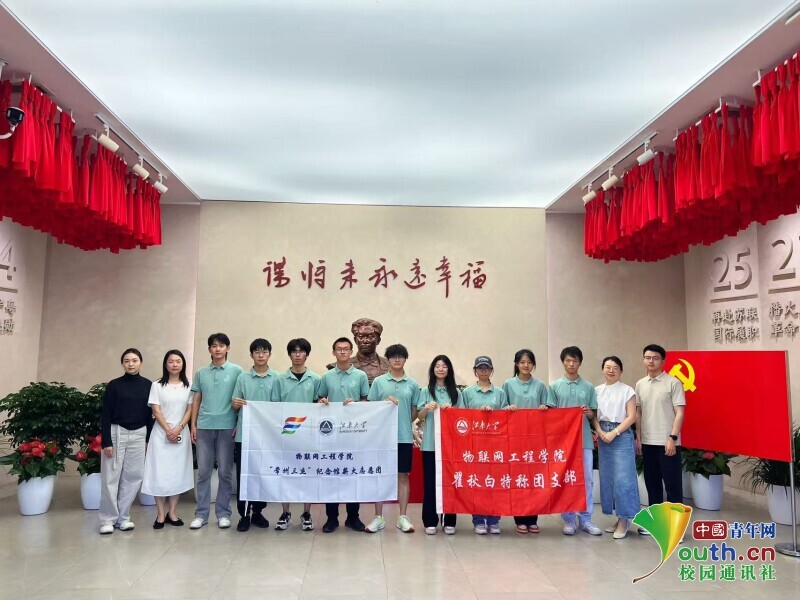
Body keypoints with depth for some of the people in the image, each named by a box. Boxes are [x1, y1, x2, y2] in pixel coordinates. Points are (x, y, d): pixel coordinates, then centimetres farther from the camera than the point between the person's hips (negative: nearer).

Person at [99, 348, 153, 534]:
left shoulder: (148, 385, 4)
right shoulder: (114, 385, -3)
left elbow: (149, 413, 8)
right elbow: (106, 415, -5)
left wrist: (148, 439, 5)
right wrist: (106, 441, -11)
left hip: (138, 435, 3)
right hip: (117, 433, -2)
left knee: (133, 476, 5)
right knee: (111, 477, 0)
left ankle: (123, 516, 17)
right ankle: (108, 519, 11)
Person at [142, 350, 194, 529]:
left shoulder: (189, 386, 6)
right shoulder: (157, 385, 1)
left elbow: (190, 410, 3)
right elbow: (156, 411, -4)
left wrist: (179, 429, -10)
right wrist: (168, 430, -13)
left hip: (181, 434, 2)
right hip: (161, 434, -2)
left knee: (178, 473, 4)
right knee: (159, 474, -2)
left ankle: (172, 513, 13)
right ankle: (160, 515, 5)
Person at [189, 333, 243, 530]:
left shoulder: (236, 371, 1)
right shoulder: (201, 373, 9)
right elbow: (196, 401, 13)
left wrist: (238, 425, -5)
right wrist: (193, 425, 6)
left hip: (226, 426, -2)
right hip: (204, 426, 2)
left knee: (225, 472, 4)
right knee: (203, 471, 6)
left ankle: (223, 513, 14)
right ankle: (201, 514, 14)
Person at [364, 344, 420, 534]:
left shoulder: (412, 384, 6)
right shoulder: (378, 382, 3)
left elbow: (415, 411, 11)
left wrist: (404, 424, 1)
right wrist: (385, 402, -13)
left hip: (404, 437, 1)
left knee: (403, 476, 7)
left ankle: (403, 517, 16)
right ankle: (378, 517, 16)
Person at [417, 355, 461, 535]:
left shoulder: (455, 392, 7)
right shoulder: (426, 391, 5)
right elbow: (419, 416, 3)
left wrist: (451, 409, -12)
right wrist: (426, 408, -18)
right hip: (430, 443, 0)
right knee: (430, 482, 1)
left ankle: (449, 522, 13)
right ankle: (430, 521, 10)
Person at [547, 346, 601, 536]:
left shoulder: (588, 387, 7)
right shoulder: (555, 386, 2)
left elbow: (593, 415, 9)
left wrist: (587, 412, -12)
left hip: (584, 439, 1)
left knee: (586, 479, 4)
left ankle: (585, 519, 14)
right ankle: (568, 520, 13)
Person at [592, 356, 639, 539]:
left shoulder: (627, 390, -3)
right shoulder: (597, 390, 9)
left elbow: (631, 417, -8)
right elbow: (594, 415, 8)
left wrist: (614, 433, -15)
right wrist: (600, 432, -9)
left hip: (622, 436, -5)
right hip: (603, 437, 5)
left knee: (622, 478, -6)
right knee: (607, 477, 7)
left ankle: (624, 520, 4)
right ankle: (619, 518, 18)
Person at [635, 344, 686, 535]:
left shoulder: (673, 383, -7)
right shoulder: (640, 384, 9)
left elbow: (679, 413, -10)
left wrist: (673, 437, -16)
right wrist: (638, 438, 10)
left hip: (667, 442, -5)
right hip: (648, 442, 5)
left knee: (673, 484, 1)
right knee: (652, 483, 13)